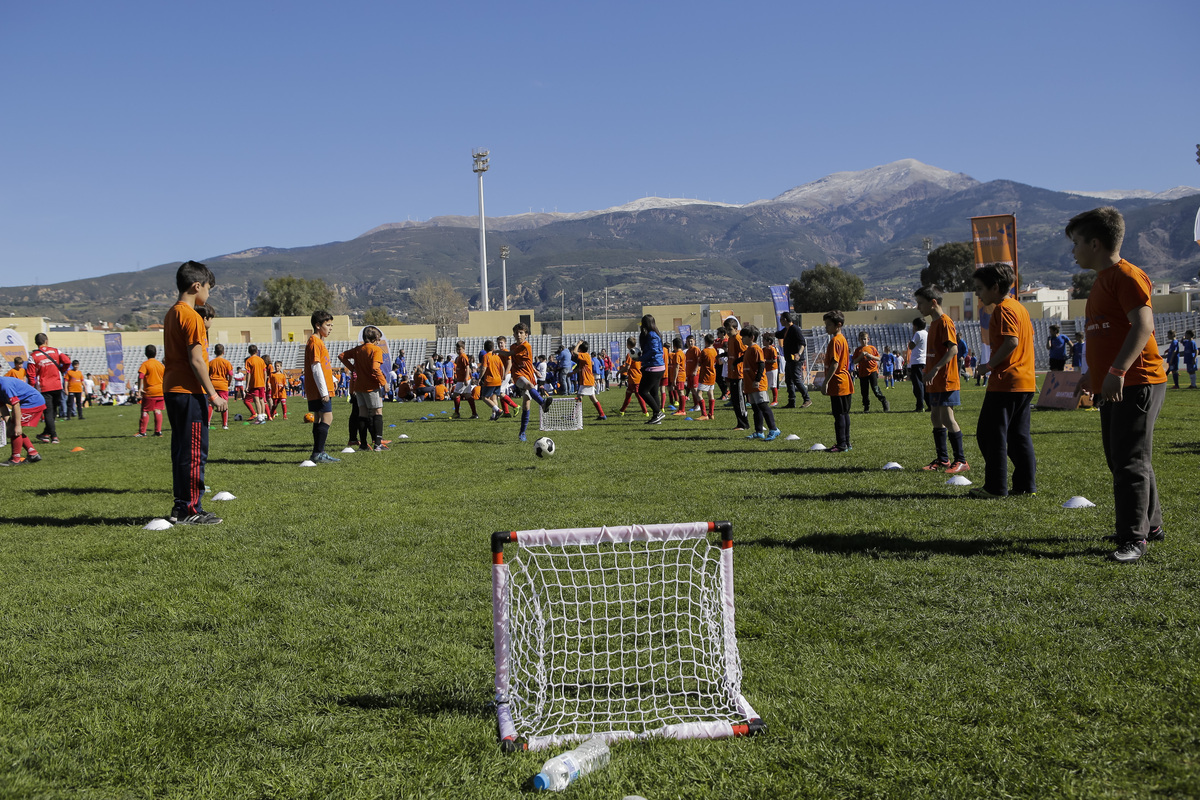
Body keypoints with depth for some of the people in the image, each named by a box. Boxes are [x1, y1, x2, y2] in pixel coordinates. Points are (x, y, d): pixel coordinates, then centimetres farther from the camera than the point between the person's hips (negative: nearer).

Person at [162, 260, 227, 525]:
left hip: (172, 389, 10)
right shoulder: (191, 316, -13)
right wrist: (213, 394, -13)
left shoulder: (172, 313, 16)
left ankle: (181, 506, 18)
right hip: (189, 391, -10)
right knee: (195, 451, -6)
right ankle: (189, 510, -3)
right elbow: (196, 360, -17)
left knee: (182, 449, 13)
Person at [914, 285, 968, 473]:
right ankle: (942, 459, 18)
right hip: (935, 382, 10)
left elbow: (953, 349, -23)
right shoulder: (934, 323, 16)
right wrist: (929, 373, 21)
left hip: (946, 380, -10)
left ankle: (961, 460, -3)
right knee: (936, 418, 11)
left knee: (947, 418, -9)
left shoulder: (945, 322, -13)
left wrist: (936, 369, -27)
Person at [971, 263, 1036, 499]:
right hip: (1026, 381, 10)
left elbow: (1012, 341, -24)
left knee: (991, 433, -3)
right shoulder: (1019, 307, 17)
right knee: (1019, 435, 13)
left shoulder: (1003, 309, -12)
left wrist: (990, 365, -15)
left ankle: (995, 487, 0)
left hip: (1005, 382, -10)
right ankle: (1026, 484, 14)